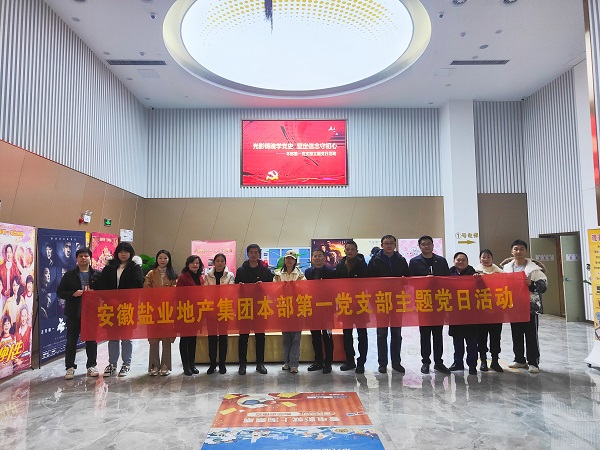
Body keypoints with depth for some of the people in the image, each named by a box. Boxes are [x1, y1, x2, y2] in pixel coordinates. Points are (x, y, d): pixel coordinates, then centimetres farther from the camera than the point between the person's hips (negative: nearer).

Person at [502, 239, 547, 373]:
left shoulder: (534, 267, -5)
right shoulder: (506, 268, 8)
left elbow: (543, 286, -9)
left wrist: (531, 284, -26)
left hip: (530, 306, -4)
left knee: (531, 336, 2)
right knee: (516, 335, 12)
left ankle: (533, 362, 11)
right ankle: (519, 360, 24)